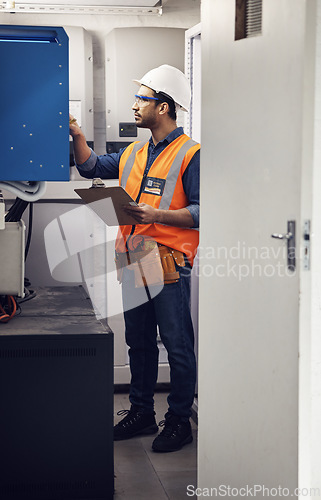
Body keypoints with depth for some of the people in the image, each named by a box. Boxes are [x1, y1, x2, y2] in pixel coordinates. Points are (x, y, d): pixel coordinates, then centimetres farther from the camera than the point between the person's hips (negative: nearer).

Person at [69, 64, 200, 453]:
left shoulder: (189, 154, -8)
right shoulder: (133, 154, 15)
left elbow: (199, 212, -14)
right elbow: (91, 167, 21)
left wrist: (154, 215, -23)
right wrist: (77, 135, 7)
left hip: (170, 263, -7)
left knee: (177, 345, 0)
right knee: (138, 342, 15)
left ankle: (179, 420, 9)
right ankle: (141, 412, 26)